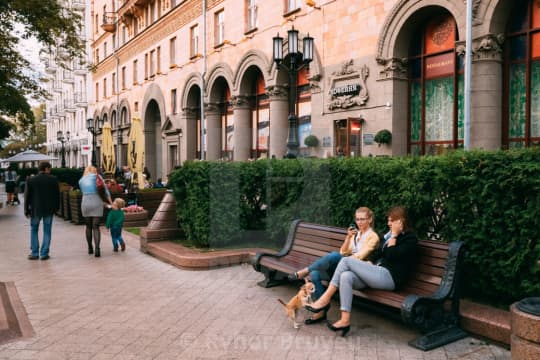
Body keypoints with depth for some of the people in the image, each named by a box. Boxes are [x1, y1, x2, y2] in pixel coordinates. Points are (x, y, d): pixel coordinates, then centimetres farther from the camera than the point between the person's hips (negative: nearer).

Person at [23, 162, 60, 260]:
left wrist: (26, 210, 6)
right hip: (49, 209, 0)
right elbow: (57, 195, 1)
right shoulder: (53, 180, -4)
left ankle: (34, 253, 13)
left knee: (34, 230, 15)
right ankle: (44, 254, 7)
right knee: (47, 231, 7)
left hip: (35, 209, 1)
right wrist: (56, 207, 10)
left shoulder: (31, 180, -3)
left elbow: (27, 196, 0)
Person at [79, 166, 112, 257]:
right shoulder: (97, 176, 4)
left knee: (88, 227, 18)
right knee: (96, 227, -2)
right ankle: (97, 249, -16)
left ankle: (90, 248, 25)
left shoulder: (81, 181, 15)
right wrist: (111, 203, 2)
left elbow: (84, 193, 14)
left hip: (85, 204, 3)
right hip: (97, 204, -3)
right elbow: (105, 190, 0)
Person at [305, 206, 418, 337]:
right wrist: (365, 265, 6)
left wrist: (394, 236, -5)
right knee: (346, 276, -24)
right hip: (377, 273, 8)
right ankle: (345, 320, -29)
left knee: (346, 260, -20)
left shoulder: (410, 239, 0)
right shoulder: (389, 235, 24)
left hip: (389, 278, -8)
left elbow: (391, 255, -13)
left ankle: (325, 299, -18)